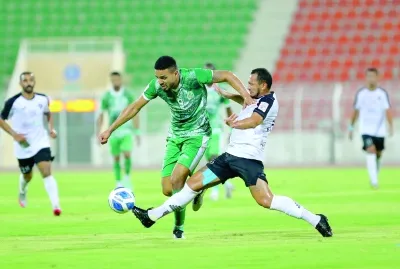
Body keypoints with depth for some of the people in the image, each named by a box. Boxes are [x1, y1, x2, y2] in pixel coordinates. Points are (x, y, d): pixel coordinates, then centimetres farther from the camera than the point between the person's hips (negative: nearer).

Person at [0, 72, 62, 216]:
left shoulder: (43, 99, -2)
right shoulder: (13, 102, -13)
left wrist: (51, 128, 3)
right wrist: (14, 134, -16)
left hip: (41, 143, 1)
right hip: (23, 146, -1)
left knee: (47, 172, -19)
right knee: (27, 176, 17)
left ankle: (56, 205, -25)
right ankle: (22, 193, 52)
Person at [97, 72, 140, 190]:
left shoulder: (128, 95, 0)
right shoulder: (106, 97, 1)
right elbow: (101, 115, 6)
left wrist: (137, 132, 0)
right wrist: (98, 133, 1)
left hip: (126, 130, -1)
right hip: (113, 131, 1)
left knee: (127, 154, -17)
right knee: (116, 158, 3)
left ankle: (127, 178, 2)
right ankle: (119, 184, 12)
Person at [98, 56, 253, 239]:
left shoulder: (193, 77, -24)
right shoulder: (156, 86, -12)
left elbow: (227, 76, -14)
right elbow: (134, 108, 1)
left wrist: (245, 95, -28)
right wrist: (110, 130, 1)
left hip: (197, 135, -5)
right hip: (175, 136, 5)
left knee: (176, 179, -22)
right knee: (168, 190, -3)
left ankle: (179, 227, -3)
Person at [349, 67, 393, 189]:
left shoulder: (383, 93, -2)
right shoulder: (360, 93, 0)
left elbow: (387, 110, -6)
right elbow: (355, 111, 9)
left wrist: (391, 126, -18)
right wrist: (351, 128, 11)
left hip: (380, 130, 1)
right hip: (366, 130, -1)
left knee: (378, 154, 11)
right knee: (371, 150, -21)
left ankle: (374, 177, 34)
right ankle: (374, 181, -25)